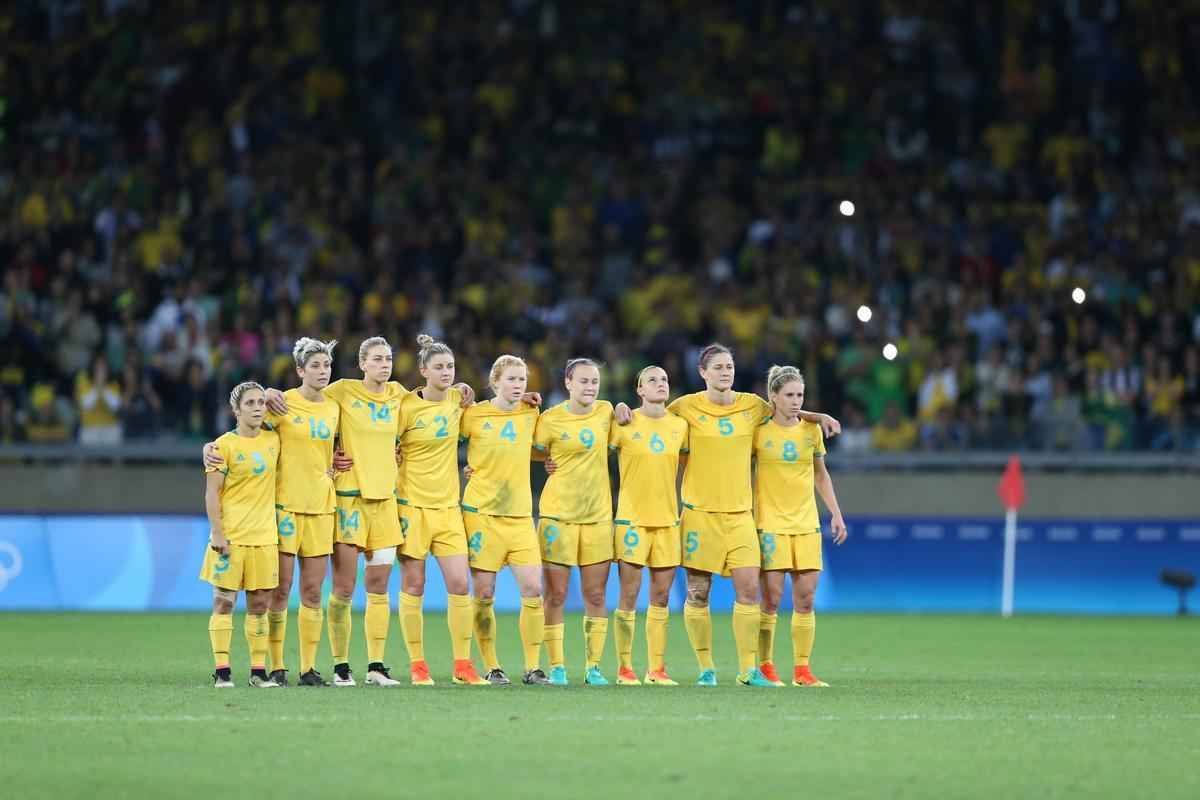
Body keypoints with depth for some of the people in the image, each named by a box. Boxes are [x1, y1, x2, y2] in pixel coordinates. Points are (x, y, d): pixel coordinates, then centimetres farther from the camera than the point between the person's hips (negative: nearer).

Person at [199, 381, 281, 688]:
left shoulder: (273, 441, 9)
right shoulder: (225, 445, -5)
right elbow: (212, 493, -7)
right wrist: (217, 533, -13)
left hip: (264, 536, 5)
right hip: (231, 536, -5)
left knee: (260, 604, 6)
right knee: (224, 602, -3)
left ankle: (259, 671, 11)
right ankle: (222, 670, -1)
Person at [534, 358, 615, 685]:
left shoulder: (605, 411, 5)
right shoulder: (551, 419, -8)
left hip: (598, 514, 4)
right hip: (558, 514, -4)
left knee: (596, 595, 4)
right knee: (556, 594, -1)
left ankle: (593, 667, 10)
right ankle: (556, 666, 6)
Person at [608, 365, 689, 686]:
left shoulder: (680, 426, 6)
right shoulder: (625, 424, -5)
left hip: (668, 519, 4)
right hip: (632, 518, -4)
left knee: (661, 597, 5)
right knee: (629, 596, -4)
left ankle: (657, 668, 10)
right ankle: (624, 667, 1)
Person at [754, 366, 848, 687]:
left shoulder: (812, 430, 6)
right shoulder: (759, 431, -4)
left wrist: (836, 514, 13)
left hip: (807, 524, 3)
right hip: (770, 524, -3)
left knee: (805, 598, 1)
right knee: (772, 598, -6)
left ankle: (802, 670, 5)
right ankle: (765, 667, 3)